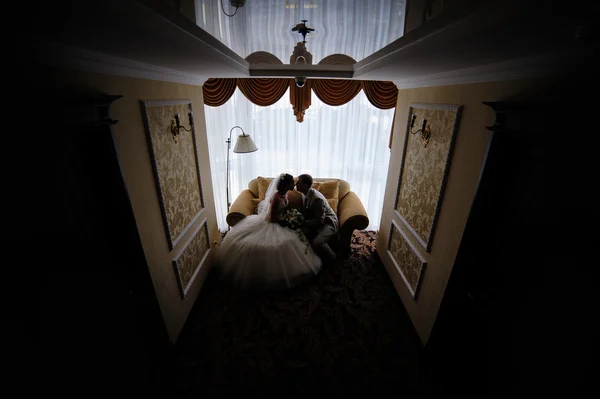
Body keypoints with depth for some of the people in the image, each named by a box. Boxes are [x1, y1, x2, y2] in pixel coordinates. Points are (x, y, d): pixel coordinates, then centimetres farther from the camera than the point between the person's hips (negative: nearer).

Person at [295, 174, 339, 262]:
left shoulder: (317, 199, -30)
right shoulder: (305, 194, -4)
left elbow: (319, 221, -27)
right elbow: (305, 211, 10)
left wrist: (303, 222, -28)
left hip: (328, 223, -8)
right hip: (315, 221, 8)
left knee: (317, 242, -29)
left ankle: (333, 261, -1)